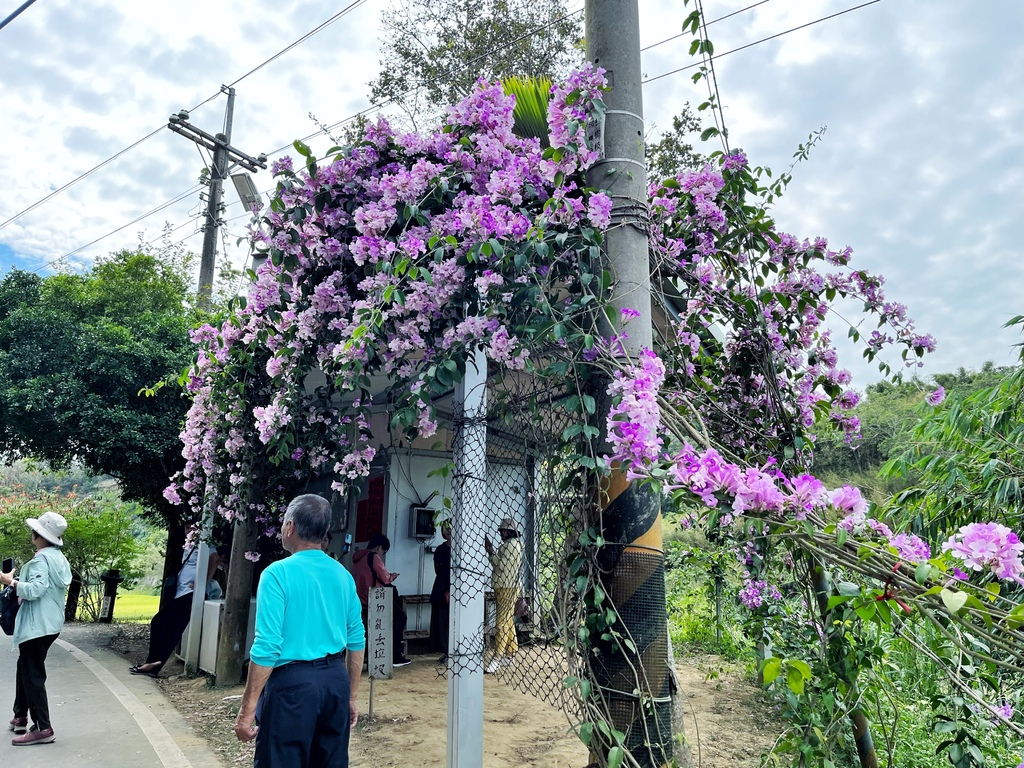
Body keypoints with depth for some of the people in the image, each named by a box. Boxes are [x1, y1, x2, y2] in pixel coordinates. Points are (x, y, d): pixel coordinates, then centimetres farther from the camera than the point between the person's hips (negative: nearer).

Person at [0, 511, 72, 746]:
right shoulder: (58, 557, 11)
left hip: (37, 625, -10)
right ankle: (20, 717, 34)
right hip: (50, 622, 10)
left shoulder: (41, 559, -17)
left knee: (33, 675, -5)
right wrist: (20, 583, 16)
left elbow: (35, 589, -26)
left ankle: (43, 729, -3)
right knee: (24, 667, 24)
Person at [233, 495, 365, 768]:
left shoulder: (278, 573, -12)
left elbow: (267, 647, -16)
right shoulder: (343, 574, 5)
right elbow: (357, 640, 8)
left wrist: (248, 708, -9)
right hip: (336, 679, 6)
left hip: (293, 683, -6)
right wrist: (351, 696, 18)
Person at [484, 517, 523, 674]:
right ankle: (509, 655, 21)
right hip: (504, 587, 11)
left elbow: (502, 566, -18)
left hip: (507, 588, -11)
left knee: (502, 623, -13)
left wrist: (491, 552, -12)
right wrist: (492, 551, 11)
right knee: (508, 622, 14)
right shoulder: (510, 544, 18)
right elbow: (500, 565, 17)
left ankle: (497, 659, -15)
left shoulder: (512, 544, -12)